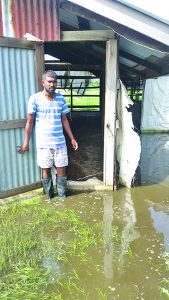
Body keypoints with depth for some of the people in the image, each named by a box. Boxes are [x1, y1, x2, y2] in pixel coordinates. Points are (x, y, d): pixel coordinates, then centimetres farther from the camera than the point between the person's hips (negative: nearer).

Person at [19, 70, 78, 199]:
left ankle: (62, 197, 22)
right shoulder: (35, 99, -7)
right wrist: (26, 142, -4)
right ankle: (50, 197, 25)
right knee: (46, 169, 8)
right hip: (43, 143, -2)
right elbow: (29, 122, -3)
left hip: (60, 142, 3)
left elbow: (64, 120, 10)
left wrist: (72, 138, 10)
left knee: (61, 169, 6)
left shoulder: (60, 98, 3)